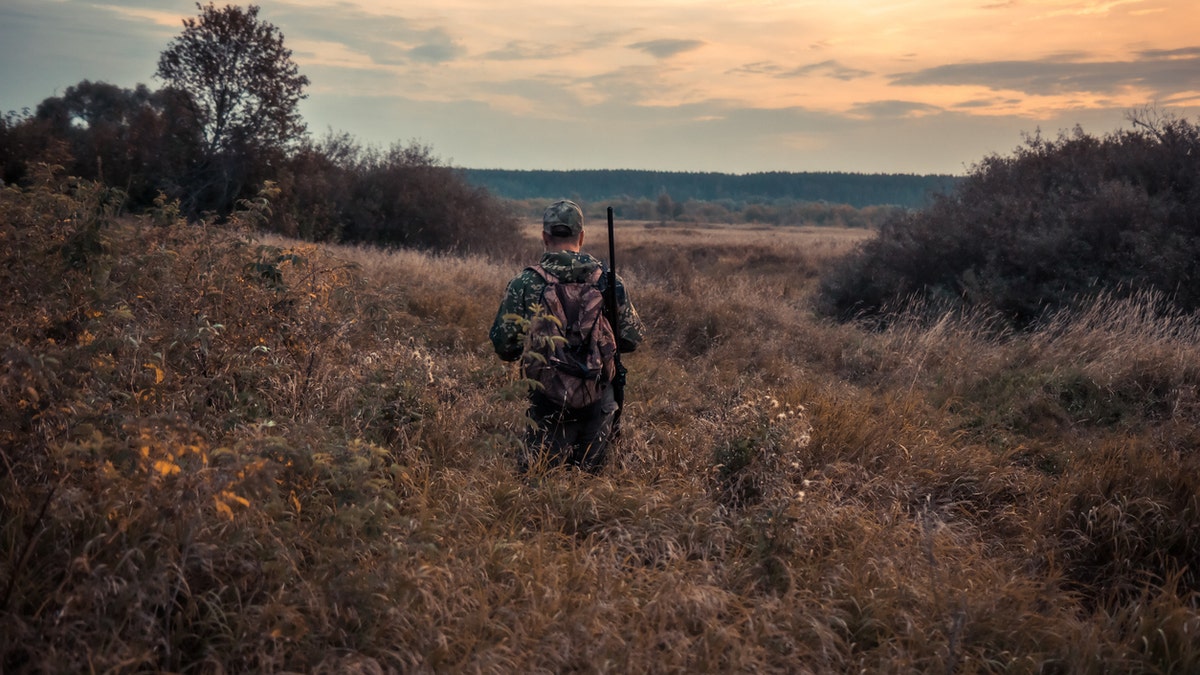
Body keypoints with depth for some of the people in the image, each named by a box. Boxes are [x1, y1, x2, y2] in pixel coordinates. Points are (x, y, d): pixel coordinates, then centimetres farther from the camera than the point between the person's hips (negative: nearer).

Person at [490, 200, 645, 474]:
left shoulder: (525, 284, -6)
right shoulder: (608, 279, -1)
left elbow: (503, 345, -5)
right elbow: (632, 338, 3)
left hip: (550, 401, -2)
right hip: (599, 399, 2)